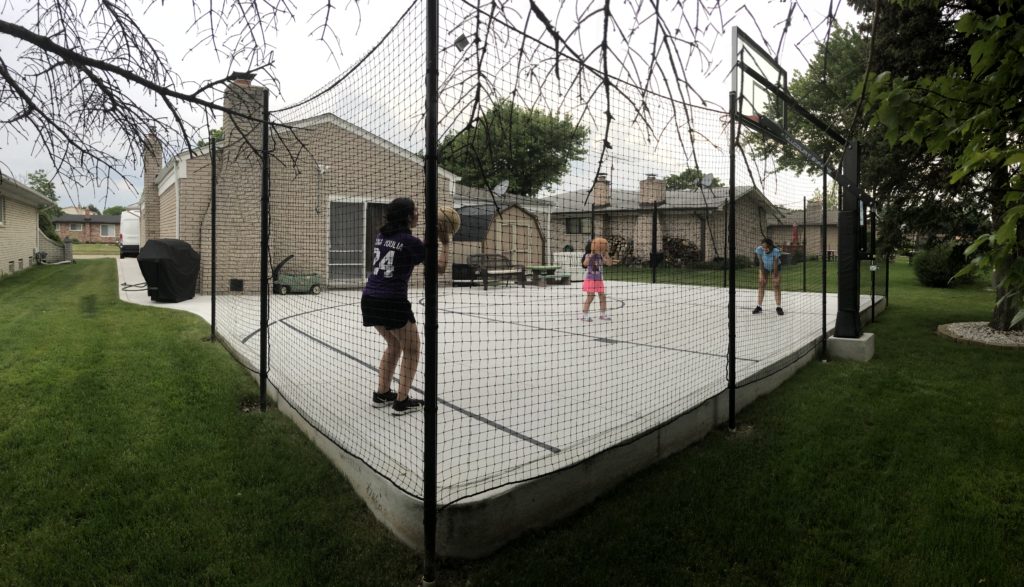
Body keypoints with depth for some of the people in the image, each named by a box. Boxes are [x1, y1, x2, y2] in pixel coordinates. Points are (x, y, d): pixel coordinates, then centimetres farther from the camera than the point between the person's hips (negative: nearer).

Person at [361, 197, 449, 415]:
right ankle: (401, 402, 10)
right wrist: (444, 243, 9)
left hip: (370, 299, 7)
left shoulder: (381, 236, 10)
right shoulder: (410, 242, -9)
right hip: (392, 302, -7)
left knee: (394, 345, 25)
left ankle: (382, 394, 28)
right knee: (411, 350, 9)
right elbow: (440, 267, -3)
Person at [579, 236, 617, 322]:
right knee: (590, 296, -9)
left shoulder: (601, 257, 6)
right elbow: (585, 264, -30)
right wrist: (591, 254, -32)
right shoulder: (589, 256, -11)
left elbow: (609, 263, -2)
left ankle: (603, 314, 21)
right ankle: (584, 315, -1)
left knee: (602, 296, 8)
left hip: (599, 280, 6)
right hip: (590, 279, -6)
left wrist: (606, 254, -10)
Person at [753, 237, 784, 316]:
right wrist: (762, 275, -19)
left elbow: (776, 264, -31)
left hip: (775, 267, -2)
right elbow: (761, 263, -23)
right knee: (761, 285, -3)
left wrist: (775, 277, -27)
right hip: (764, 267, 2)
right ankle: (759, 306, 1)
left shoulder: (776, 251, -37)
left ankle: (778, 307, -3)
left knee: (777, 286, -8)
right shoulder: (759, 249, -30)